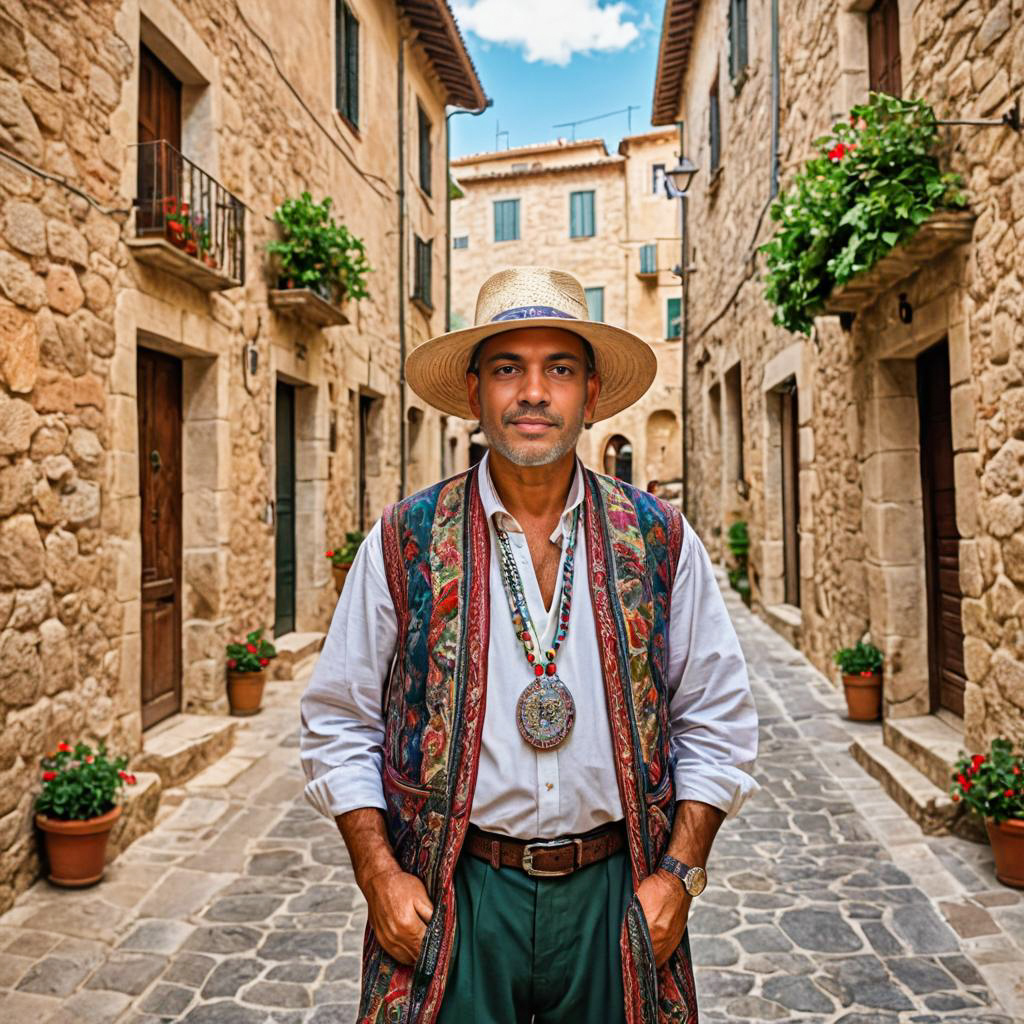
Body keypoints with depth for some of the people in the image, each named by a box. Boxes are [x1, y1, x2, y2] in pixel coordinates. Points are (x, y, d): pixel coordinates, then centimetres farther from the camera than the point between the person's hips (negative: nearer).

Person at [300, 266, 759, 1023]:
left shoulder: (660, 541, -2)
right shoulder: (405, 543, -5)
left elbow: (719, 720, 3)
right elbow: (339, 726, 1)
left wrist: (681, 873, -3)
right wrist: (379, 875, -7)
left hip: (613, 896, 2)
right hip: (454, 902, -1)